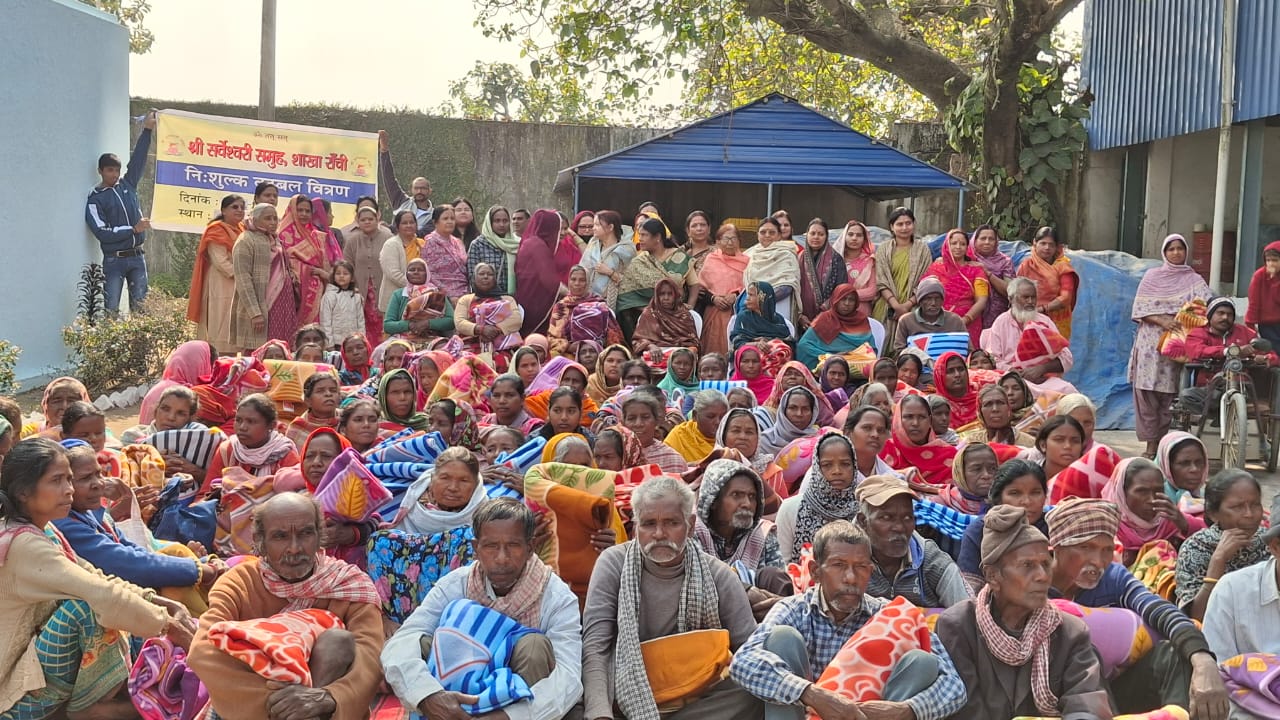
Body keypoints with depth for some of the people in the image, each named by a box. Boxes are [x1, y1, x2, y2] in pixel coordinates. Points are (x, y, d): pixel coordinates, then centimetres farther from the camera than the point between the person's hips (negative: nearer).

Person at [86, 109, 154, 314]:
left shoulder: (127, 184, 10)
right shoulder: (94, 199, -3)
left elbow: (138, 160, 10)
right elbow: (102, 233, -12)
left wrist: (147, 130, 5)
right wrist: (133, 229, -16)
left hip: (137, 257, 5)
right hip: (114, 260, -4)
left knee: (140, 306, 4)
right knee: (111, 309, -6)